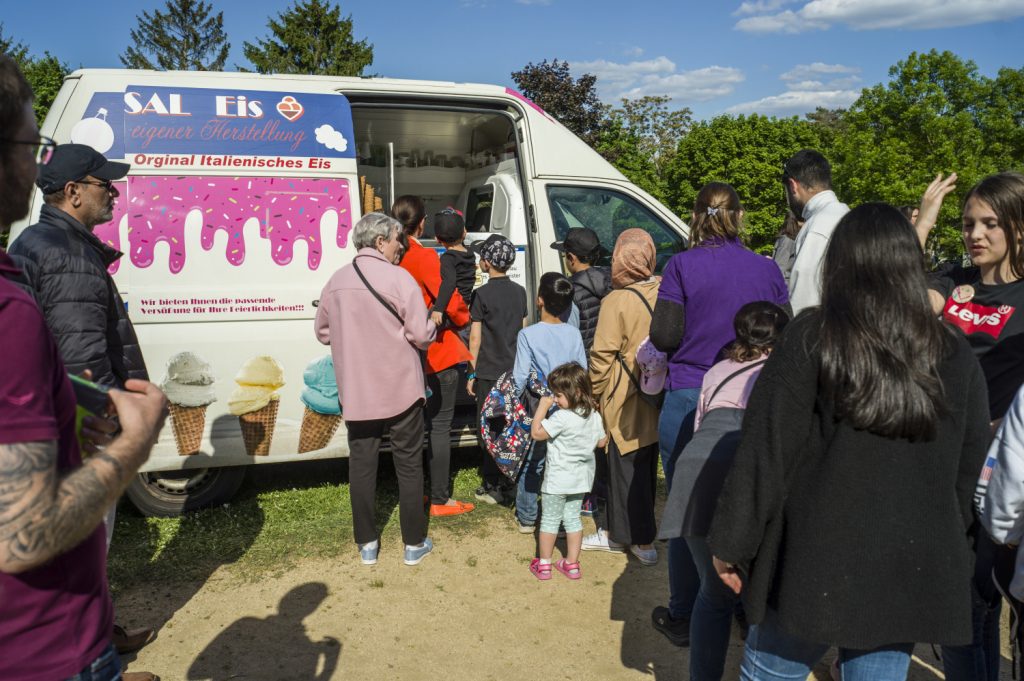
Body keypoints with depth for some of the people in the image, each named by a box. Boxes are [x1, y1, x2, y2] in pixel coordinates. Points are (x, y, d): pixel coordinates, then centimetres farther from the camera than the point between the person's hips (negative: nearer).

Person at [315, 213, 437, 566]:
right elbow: (421, 335, -17)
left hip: (355, 392, 4)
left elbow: (323, 331, 13)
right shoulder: (398, 278, -14)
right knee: (408, 465, 9)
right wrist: (433, 324, 4)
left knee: (361, 465, 13)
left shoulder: (336, 281, 2)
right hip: (400, 390, -4)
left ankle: (367, 544, 23)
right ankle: (414, 544, 19)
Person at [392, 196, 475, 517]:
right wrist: (463, 319, 3)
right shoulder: (425, 257, -17)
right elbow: (452, 303, -18)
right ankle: (440, 500, 8)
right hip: (438, 353, -7)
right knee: (440, 425, 1)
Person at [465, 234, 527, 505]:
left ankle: (492, 486, 5)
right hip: (515, 370, 6)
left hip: (489, 372, -5)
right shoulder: (519, 292, 7)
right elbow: (523, 331, 12)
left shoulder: (482, 294, -11)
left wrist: (472, 373, -3)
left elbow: (475, 337, -10)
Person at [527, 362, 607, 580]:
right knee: (573, 518, 16)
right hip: (581, 478, 6)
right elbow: (602, 442, 9)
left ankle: (543, 564, 17)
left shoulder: (562, 418, -25)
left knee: (549, 520, 8)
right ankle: (572, 564, 21)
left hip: (558, 479, -6)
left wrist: (542, 407, -14)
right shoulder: (594, 416, -2)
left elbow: (536, 433, -19)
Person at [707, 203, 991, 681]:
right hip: (913, 572, 4)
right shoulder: (955, 355, 2)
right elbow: (970, 467, 10)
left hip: (816, 565, -4)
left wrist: (732, 542, -4)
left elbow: (765, 451, -12)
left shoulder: (811, 340, -11)